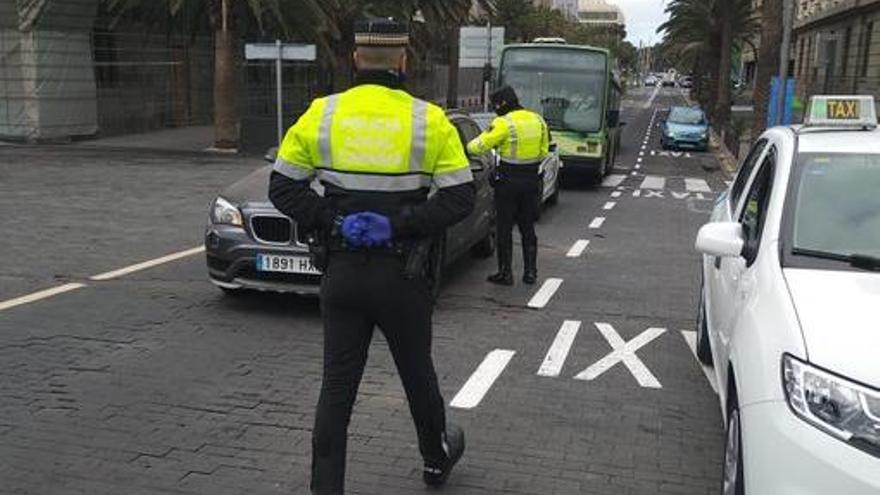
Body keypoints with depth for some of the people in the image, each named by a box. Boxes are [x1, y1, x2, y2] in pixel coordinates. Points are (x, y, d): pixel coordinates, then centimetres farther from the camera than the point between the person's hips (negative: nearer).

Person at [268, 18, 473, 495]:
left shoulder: (321, 114, -1)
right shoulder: (428, 120, -7)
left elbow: (283, 187, 0)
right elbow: (460, 196, -10)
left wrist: (332, 221, -6)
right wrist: (399, 224, -12)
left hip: (341, 272, 1)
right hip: (401, 276, -1)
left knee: (337, 384, 9)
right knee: (417, 374, 18)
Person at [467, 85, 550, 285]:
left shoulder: (504, 123, -15)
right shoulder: (538, 120, 5)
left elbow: (479, 146, -13)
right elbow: (544, 152, 12)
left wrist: (469, 146, 7)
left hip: (509, 181, -6)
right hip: (532, 180, 6)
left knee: (504, 228, 5)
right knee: (527, 227, 15)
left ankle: (505, 273, 8)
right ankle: (530, 272, 19)